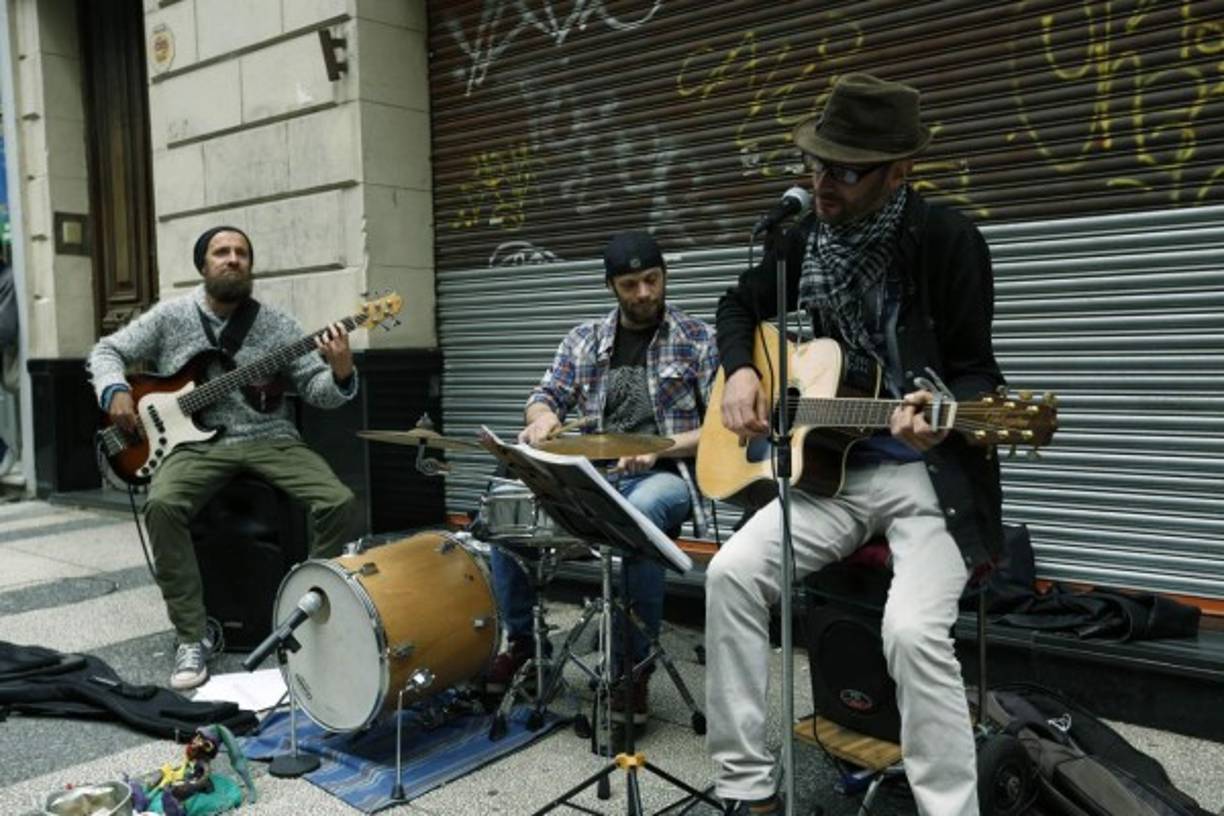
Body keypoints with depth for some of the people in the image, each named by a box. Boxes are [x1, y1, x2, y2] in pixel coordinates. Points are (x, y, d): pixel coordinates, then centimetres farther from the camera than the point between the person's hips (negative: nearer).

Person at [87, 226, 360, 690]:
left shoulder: (274, 324, 2)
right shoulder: (170, 317, 5)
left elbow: (316, 391, -2)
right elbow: (107, 351, 13)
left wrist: (341, 374, -25)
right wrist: (116, 392, -8)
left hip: (269, 439, 0)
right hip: (198, 443, 0)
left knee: (340, 502, -23)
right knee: (162, 504, -32)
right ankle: (192, 638, -19)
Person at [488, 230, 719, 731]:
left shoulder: (698, 340, 1)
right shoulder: (584, 340, 12)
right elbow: (544, 399, 11)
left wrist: (660, 446, -18)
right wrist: (543, 415, -15)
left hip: (663, 478, -4)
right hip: (591, 475, 4)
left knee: (638, 517, -40)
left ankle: (633, 670, -21)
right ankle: (519, 641, 1)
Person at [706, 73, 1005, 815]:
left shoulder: (948, 241, -11)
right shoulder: (807, 240, 4)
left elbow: (977, 370, -8)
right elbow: (740, 307, 20)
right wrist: (740, 372, -1)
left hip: (932, 475, -4)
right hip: (833, 467, 5)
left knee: (913, 629, -28)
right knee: (731, 573, -15)